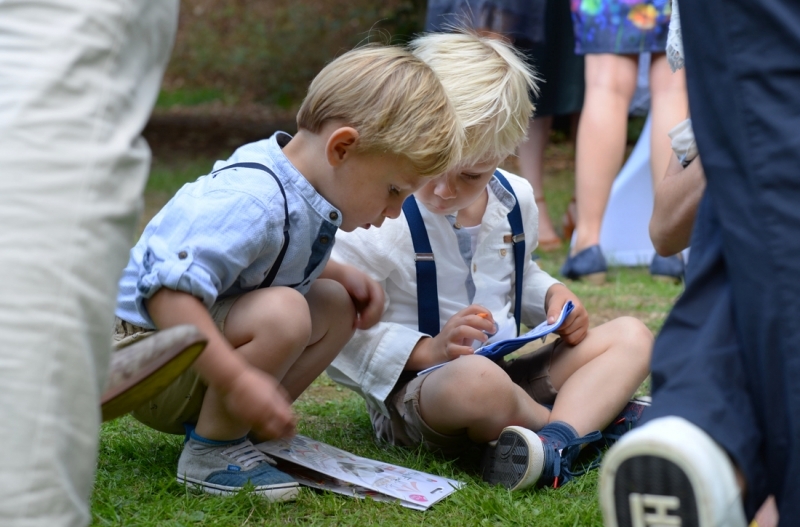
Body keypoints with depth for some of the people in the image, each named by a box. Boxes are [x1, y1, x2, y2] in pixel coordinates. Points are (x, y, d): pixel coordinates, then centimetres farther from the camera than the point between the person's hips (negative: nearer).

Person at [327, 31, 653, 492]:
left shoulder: (516, 200, 6)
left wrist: (552, 296, 5)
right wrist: (427, 350, -26)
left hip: (509, 372, 8)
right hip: (411, 393, -8)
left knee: (632, 336, -3)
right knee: (478, 379, -42)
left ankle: (558, 440, -31)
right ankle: (596, 414, -14)